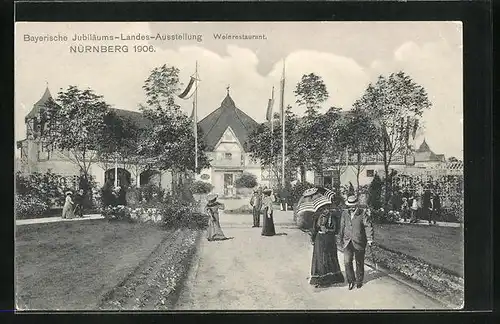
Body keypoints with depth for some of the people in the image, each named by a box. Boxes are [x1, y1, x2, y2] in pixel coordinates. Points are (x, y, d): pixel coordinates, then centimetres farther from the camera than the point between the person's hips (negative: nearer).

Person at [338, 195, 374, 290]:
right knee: (347, 262, -10)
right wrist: (341, 239, 19)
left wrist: (369, 239, -19)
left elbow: (368, 226, -10)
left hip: (359, 242, -2)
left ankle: (359, 281, 30)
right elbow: (342, 227, 13)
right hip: (347, 242, 2)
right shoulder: (344, 213, 3)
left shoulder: (363, 213, -7)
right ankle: (351, 280, 8)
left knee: (359, 263, 11)